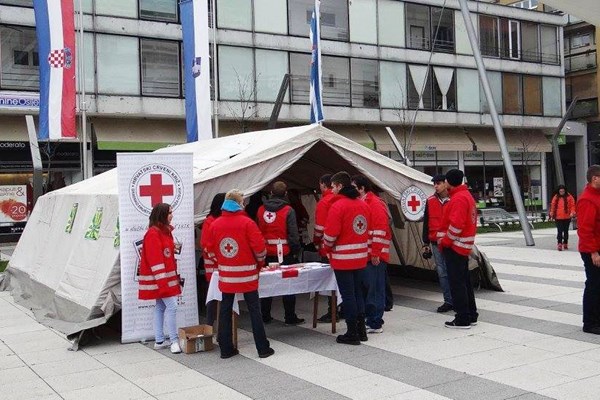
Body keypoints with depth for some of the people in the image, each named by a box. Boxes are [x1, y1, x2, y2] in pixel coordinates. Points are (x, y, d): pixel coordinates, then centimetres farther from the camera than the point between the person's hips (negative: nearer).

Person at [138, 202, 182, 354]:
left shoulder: (165, 231, 13)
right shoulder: (153, 234, -16)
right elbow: (154, 260, -21)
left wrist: (174, 276, 16)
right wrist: (162, 281, -23)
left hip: (167, 276, 10)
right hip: (159, 277, -10)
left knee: (161, 306, 12)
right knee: (172, 306, -11)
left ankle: (159, 341, 17)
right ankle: (174, 341, -6)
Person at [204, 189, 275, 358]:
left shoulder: (215, 224, 0)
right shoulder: (247, 222, -11)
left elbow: (210, 250, 7)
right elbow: (259, 248, -13)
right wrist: (260, 263, 6)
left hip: (226, 275, 3)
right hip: (247, 274, -3)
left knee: (225, 311, 11)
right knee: (254, 311, 4)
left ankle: (226, 349, 15)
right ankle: (263, 348, 9)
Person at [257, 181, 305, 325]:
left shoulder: (261, 210, 3)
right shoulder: (288, 210, -10)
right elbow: (293, 234, -11)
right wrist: (296, 249, 0)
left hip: (266, 252, 4)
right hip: (284, 252, -4)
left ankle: (265, 316, 20)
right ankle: (290, 317, 9)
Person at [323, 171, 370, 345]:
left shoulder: (337, 206, -15)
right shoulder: (363, 204, 7)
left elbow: (330, 234, -17)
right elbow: (367, 229, 13)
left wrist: (327, 248, 2)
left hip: (343, 258, -7)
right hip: (361, 257, 7)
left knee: (348, 295, 1)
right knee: (358, 293, 17)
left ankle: (352, 334, 7)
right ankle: (361, 330, 24)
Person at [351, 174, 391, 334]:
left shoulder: (375, 204, -12)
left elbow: (380, 231, -17)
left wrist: (376, 254, -19)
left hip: (375, 256, -9)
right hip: (364, 255, 9)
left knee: (375, 289, -4)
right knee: (366, 288, 13)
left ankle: (375, 324, 1)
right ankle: (368, 319, 22)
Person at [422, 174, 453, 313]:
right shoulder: (430, 201, 7)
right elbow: (426, 222, 11)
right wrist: (426, 243, 10)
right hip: (436, 243, 4)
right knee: (442, 273, 6)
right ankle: (448, 301, 14)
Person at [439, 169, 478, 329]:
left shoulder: (458, 199, -18)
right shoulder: (466, 195, 15)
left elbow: (456, 224, -26)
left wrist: (445, 241, -15)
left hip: (454, 247, -10)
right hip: (464, 246, 10)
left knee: (456, 283, -5)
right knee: (464, 281, 16)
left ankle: (463, 319, -1)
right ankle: (471, 315, 24)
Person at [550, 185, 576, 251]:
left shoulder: (569, 197, -1)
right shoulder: (556, 197, 4)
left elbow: (572, 205, -3)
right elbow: (553, 206, 10)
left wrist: (572, 212, -16)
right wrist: (552, 213, 6)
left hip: (567, 217, 0)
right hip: (558, 218, 0)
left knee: (566, 231, 12)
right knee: (559, 231, -8)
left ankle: (565, 243, 24)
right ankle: (559, 244, -11)